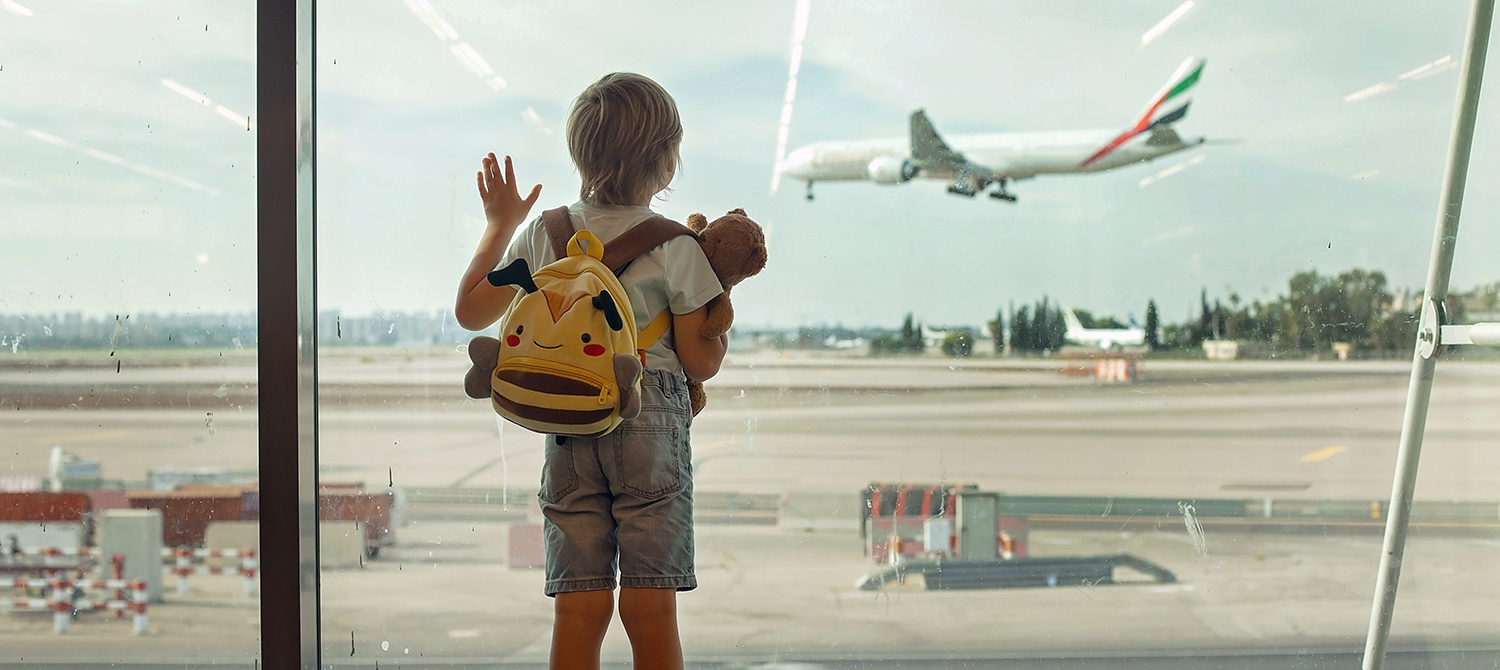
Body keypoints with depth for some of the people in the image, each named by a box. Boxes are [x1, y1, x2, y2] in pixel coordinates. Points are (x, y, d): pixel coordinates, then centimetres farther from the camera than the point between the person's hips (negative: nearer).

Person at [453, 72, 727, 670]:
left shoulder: (543, 234, 4)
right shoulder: (675, 246, -6)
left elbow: (470, 311, 14)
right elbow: (701, 363, -3)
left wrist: (499, 226, 24)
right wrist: (721, 290, 10)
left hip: (567, 430, 3)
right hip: (651, 425, -3)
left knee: (579, 606, 6)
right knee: (650, 608, 1)